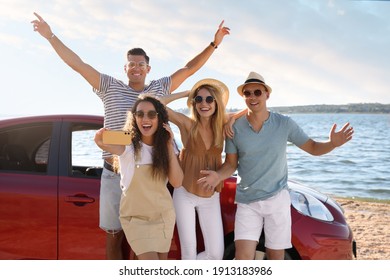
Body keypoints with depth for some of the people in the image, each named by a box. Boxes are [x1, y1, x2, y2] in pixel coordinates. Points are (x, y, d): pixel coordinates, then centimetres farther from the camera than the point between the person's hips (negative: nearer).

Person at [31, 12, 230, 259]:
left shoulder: (160, 88, 8)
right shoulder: (111, 87, 5)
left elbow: (190, 68, 7)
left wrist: (214, 44, 2)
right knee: (114, 236, 8)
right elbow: (77, 64, 0)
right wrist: (51, 37, -5)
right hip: (115, 176, 0)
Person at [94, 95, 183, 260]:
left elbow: (176, 182, -12)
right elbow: (101, 142, -38)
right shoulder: (128, 144, -14)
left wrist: (169, 147, -17)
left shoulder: (165, 145, -2)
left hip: (164, 215, 4)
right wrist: (101, 138, -61)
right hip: (135, 218, -4)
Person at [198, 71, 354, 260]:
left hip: (277, 199, 0)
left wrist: (332, 143, -20)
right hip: (247, 202, 0)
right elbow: (231, 164, 2)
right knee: (243, 257, -8)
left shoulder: (284, 124, -5)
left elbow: (313, 148, 1)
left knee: (276, 257, 9)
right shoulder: (235, 128, -4)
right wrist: (218, 175, -20)